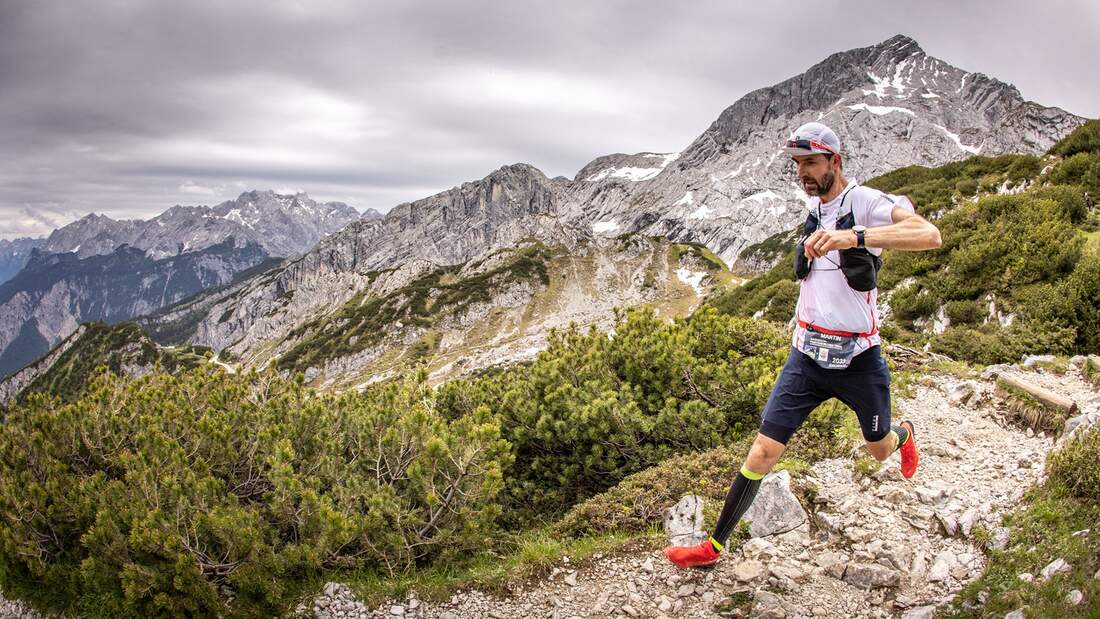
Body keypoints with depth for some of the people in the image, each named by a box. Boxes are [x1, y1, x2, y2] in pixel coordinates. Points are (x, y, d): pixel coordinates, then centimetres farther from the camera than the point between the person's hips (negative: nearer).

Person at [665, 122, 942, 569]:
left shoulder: (867, 202, -16)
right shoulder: (814, 205, 4)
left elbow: (929, 235, -35)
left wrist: (853, 236, -47)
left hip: (857, 360, -4)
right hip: (807, 357, 4)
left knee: (879, 450, 21)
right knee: (764, 450, -4)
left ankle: (904, 434, 59)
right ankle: (713, 547, 3)